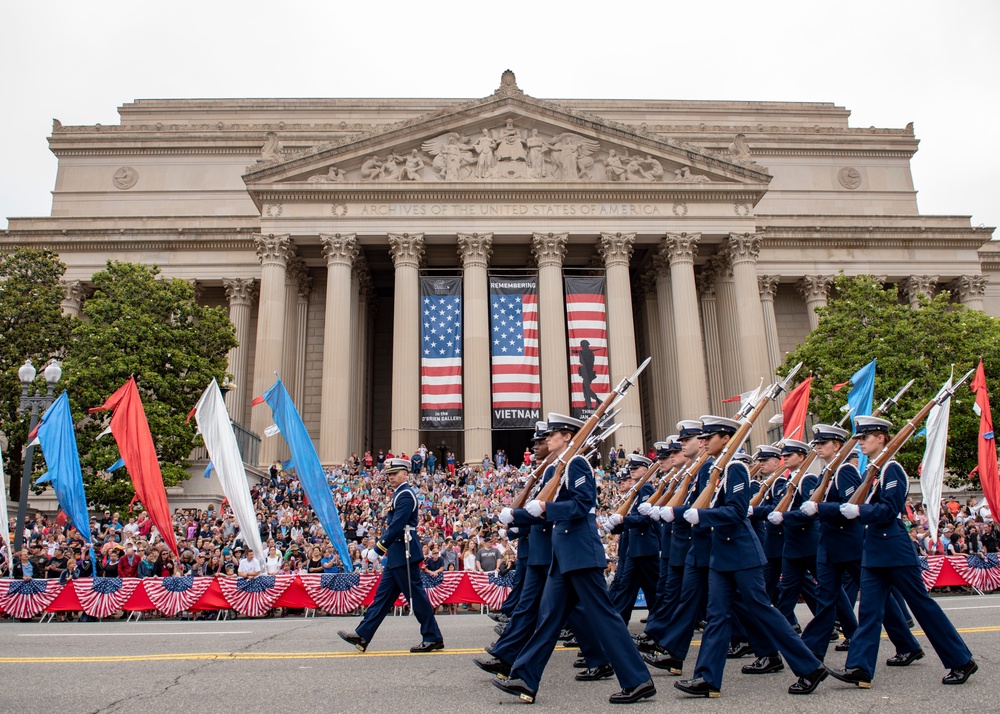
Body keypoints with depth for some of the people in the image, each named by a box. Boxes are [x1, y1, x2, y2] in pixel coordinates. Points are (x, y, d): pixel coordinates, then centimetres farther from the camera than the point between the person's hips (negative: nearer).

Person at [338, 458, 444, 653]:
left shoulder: (406, 495, -14)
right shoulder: (399, 493, 17)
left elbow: (397, 525, -22)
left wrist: (378, 548, -19)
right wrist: (386, 547, 15)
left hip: (404, 553, -10)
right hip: (396, 553, 10)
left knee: (415, 595, -3)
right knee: (383, 594, 11)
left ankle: (433, 638, 5)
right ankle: (362, 636, 16)